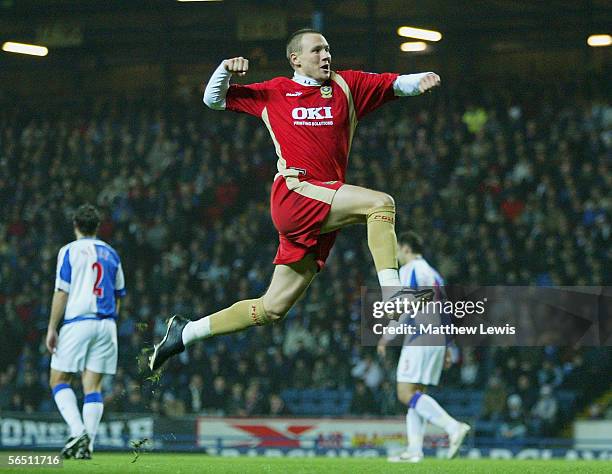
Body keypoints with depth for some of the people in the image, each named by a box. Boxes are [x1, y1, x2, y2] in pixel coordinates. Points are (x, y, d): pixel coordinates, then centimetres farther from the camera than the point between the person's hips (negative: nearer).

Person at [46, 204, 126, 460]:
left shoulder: (69, 251, -1)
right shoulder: (111, 254, 14)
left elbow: (62, 292, -7)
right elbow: (118, 296, 19)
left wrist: (52, 328, -5)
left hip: (77, 323, -4)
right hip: (106, 325, 4)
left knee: (58, 381, 5)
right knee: (92, 385, 4)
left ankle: (78, 431, -16)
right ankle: (87, 444, -5)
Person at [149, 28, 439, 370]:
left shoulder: (347, 86, 15)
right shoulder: (275, 93, 11)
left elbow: (397, 84, 7)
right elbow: (214, 99, 18)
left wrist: (420, 81, -14)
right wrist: (226, 70, -1)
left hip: (323, 216, 4)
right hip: (294, 192, -4)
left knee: (271, 310, 7)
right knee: (381, 203, -23)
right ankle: (392, 293, -30)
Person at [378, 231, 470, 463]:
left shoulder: (409, 270, -4)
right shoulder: (433, 273, 22)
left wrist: (386, 337, -9)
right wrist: (446, 347, 22)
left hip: (419, 339, -9)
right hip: (437, 340, 9)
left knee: (406, 394, -13)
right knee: (414, 393, 9)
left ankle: (454, 427, -24)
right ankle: (414, 450, 1)